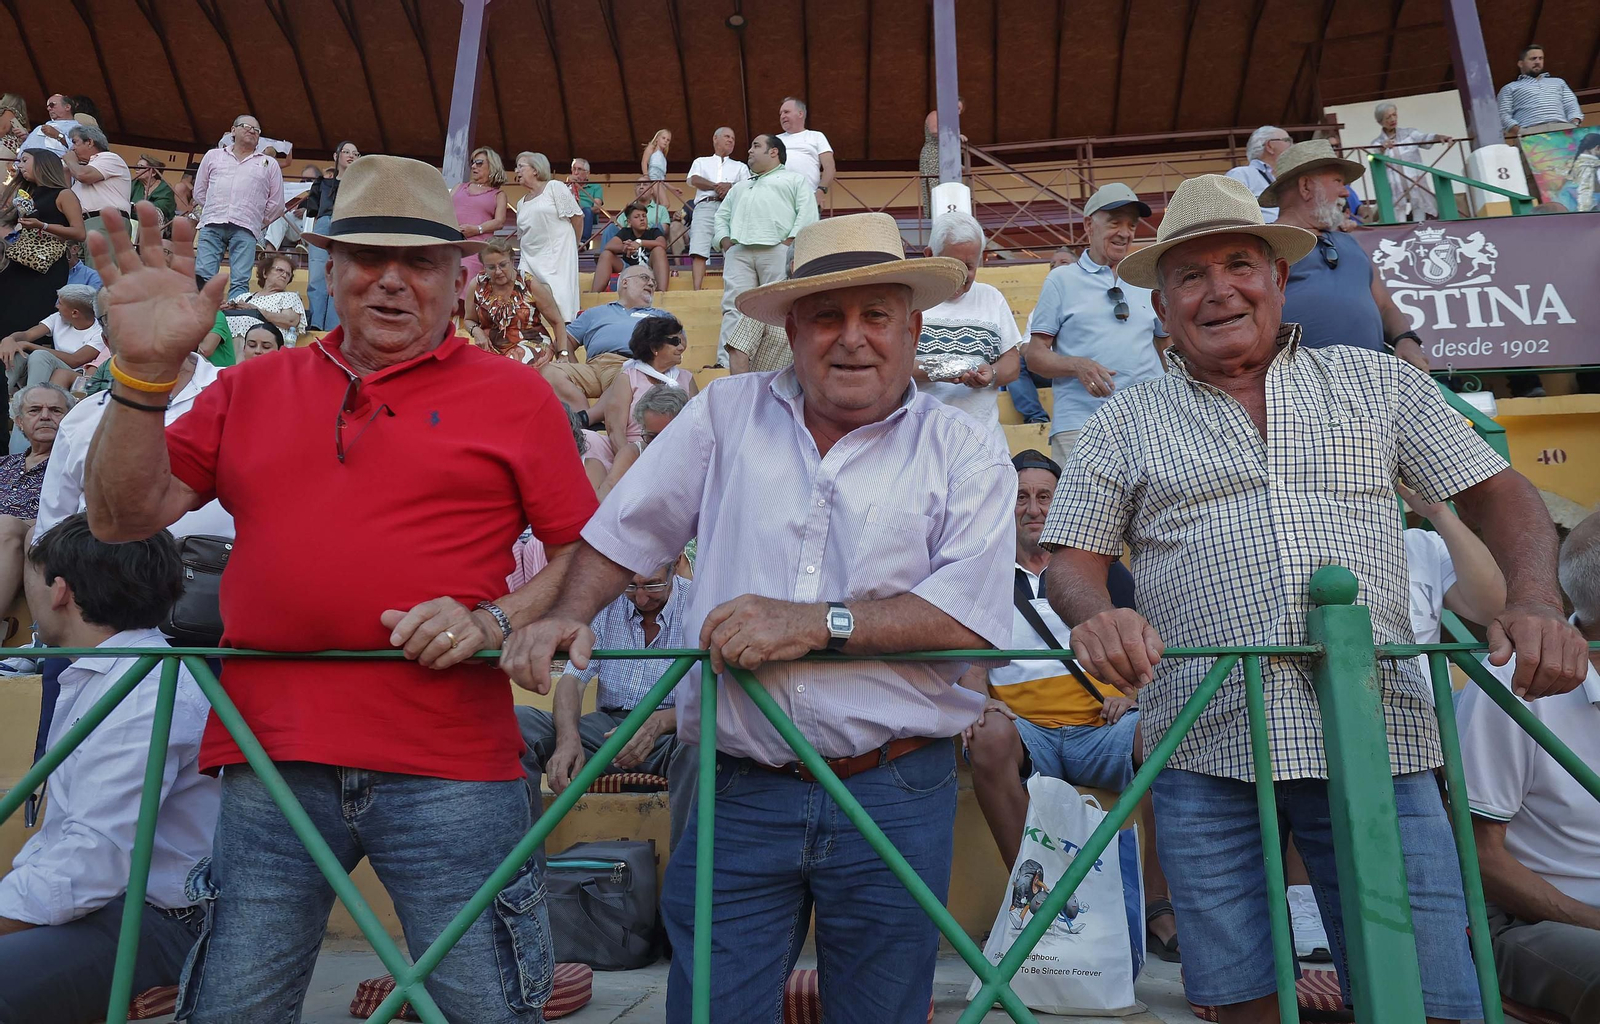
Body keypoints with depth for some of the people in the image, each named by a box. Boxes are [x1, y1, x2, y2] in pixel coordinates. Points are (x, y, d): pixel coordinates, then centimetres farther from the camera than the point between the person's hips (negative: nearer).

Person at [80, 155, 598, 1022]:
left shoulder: (513, 395, 4)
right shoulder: (252, 388, 13)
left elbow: (592, 556, 3)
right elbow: (123, 518, 8)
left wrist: (495, 620, -14)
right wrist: (145, 370, -5)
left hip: (448, 768, -2)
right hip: (269, 762, 3)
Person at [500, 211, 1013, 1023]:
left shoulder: (965, 452, 0)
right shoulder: (726, 415, 6)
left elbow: (973, 613, -11)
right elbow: (624, 531, 11)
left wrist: (818, 624, -19)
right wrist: (568, 615, -4)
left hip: (894, 800, 0)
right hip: (737, 795, 1)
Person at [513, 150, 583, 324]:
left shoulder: (555, 189, 1)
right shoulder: (521, 203, 21)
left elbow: (577, 217, -2)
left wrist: (568, 246, 5)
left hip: (557, 257, -6)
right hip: (530, 261, 7)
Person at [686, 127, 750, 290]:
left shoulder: (740, 166, 30)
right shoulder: (701, 161, 29)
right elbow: (694, 180, 9)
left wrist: (730, 186, -6)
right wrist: (717, 186, -1)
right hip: (705, 206, -1)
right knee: (699, 251, -20)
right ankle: (697, 289, -31)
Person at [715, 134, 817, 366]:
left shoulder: (795, 179, 19)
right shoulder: (739, 186, 36)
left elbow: (808, 213, 4)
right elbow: (721, 215, 28)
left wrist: (791, 241, -10)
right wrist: (724, 240, 7)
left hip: (776, 250, -4)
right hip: (738, 252, 4)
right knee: (734, 307, -10)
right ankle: (726, 362, -17)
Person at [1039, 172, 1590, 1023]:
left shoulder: (1379, 382, 15)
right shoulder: (1124, 425, 11)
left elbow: (1497, 495, 13)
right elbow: (1071, 563, 7)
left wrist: (1534, 601, -6)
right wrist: (1095, 615, -16)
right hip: (1204, 750, 0)